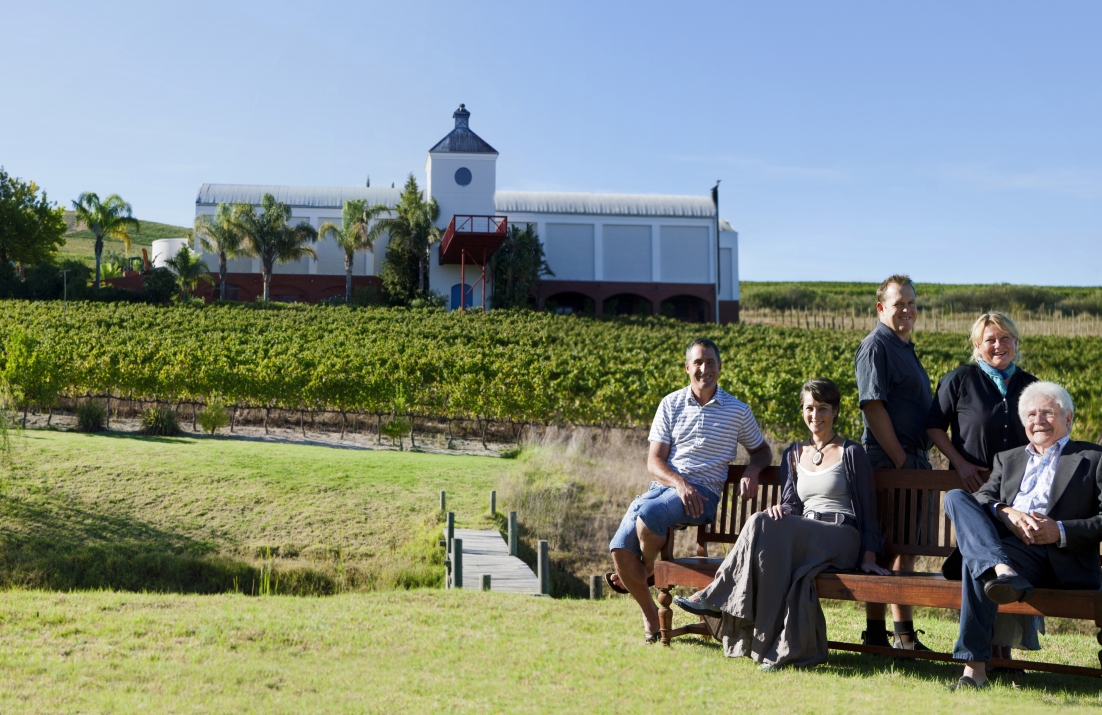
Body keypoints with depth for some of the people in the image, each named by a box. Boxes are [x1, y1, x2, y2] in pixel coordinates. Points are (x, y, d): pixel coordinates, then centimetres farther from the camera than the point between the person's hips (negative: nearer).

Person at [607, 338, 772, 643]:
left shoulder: (737, 411, 7)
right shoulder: (671, 404, 10)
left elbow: (762, 450, 21)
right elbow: (654, 461, 4)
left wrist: (752, 471, -3)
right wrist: (679, 484, -16)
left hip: (703, 493, -3)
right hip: (663, 485, 3)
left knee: (648, 515, -33)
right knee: (620, 547, -19)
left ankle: (648, 570, 1)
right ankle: (651, 618, 4)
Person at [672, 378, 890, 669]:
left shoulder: (851, 453, 6)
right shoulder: (794, 454, 22)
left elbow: (867, 509, 2)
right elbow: (792, 500, 13)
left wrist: (869, 558, -8)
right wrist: (783, 509, -13)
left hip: (842, 539, -4)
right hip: (804, 538, 4)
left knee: (764, 525, -31)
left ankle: (715, 597, -30)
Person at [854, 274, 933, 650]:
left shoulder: (905, 347, 21)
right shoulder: (876, 346, -8)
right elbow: (873, 407, -17)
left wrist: (922, 458, 17)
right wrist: (900, 460, -18)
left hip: (914, 461, 9)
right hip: (888, 461, -9)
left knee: (906, 549, 13)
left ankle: (905, 635, 22)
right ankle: (875, 634, 0)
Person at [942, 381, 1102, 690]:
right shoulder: (1007, 459, 33)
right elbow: (982, 499, 15)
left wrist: (1061, 531, -11)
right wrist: (1004, 512, -9)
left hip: (1059, 558, -5)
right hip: (1006, 545, 5)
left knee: (974, 561, -34)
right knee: (956, 497, -23)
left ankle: (974, 669, -39)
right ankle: (1002, 572, -45)